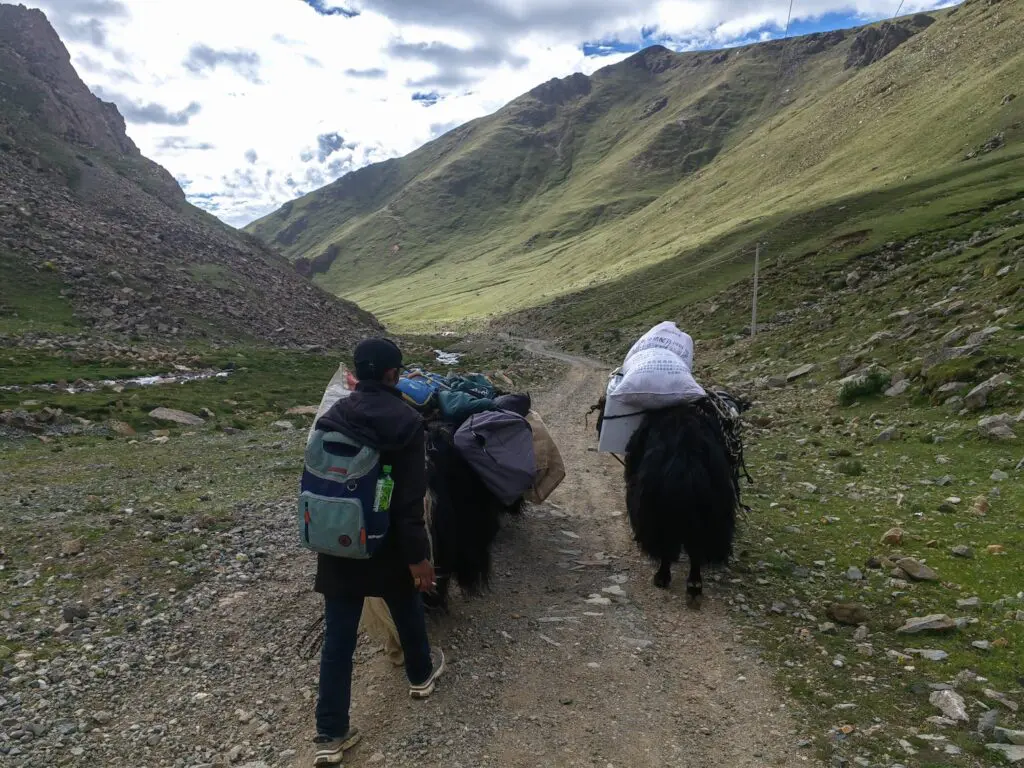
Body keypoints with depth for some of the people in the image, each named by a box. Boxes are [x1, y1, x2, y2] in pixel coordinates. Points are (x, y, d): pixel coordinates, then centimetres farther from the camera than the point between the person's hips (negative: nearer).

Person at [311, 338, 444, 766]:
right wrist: (418, 555, -14)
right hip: (387, 542, -3)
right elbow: (410, 498, -19)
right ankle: (421, 674, 48)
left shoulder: (331, 417, -2)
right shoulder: (405, 421, -18)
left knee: (338, 636, 8)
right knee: (407, 609, 24)